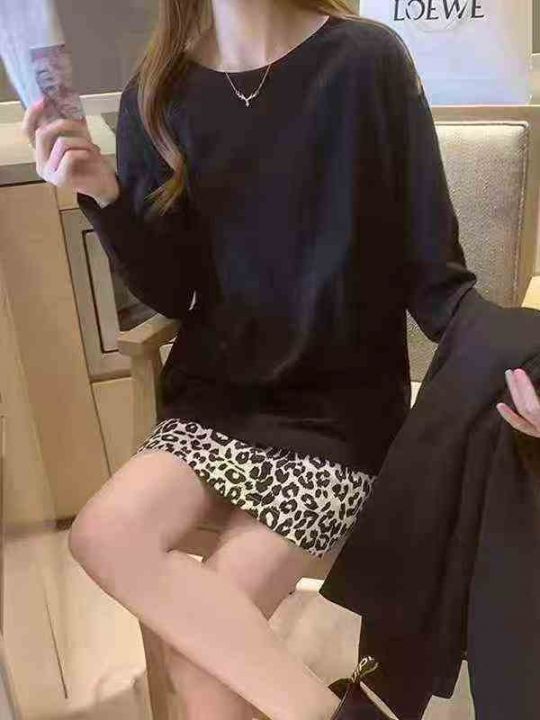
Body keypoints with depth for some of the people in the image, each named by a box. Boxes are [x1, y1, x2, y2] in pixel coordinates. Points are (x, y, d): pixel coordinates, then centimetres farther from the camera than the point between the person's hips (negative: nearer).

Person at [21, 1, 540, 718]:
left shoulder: (367, 61, -9)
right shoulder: (158, 95, 2)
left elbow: (432, 269, -6)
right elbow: (171, 293, 4)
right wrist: (104, 194, -13)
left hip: (342, 397, -3)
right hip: (219, 388, 4)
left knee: (200, 639, -14)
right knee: (104, 533, -21)